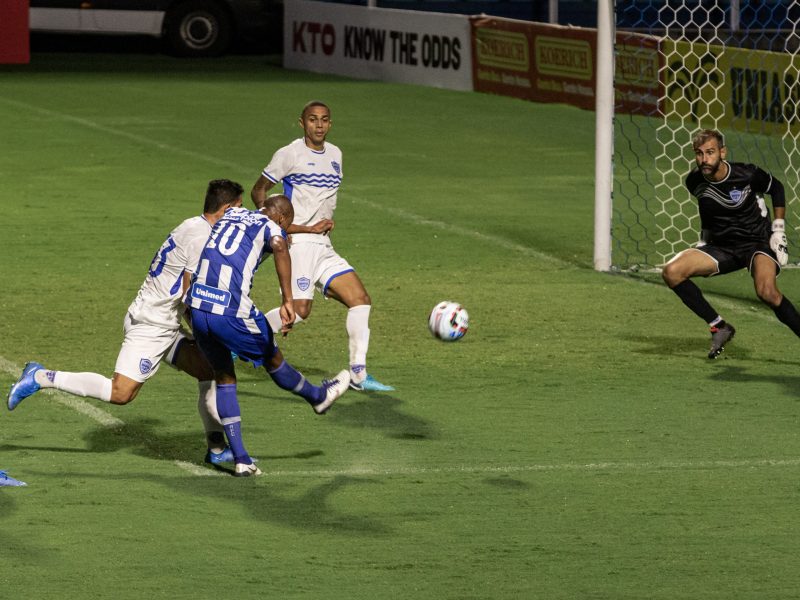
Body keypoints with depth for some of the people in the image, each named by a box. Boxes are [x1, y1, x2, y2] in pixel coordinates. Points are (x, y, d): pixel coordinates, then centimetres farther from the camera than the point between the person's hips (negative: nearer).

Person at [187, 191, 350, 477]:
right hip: (231, 312, -5)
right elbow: (279, 246, -22)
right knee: (272, 360, 21)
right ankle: (318, 396, 47)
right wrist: (287, 301, -28)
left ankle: (240, 458, 15)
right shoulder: (272, 227, 1)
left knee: (223, 376, 18)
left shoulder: (231, 214, 19)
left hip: (197, 307, 5)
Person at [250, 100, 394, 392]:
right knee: (300, 309, -19)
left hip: (323, 246, 7)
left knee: (360, 299, -4)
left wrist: (327, 221, 10)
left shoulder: (335, 154, 15)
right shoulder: (290, 154, -6)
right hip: (298, 243, -7)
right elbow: (258, 191, -2)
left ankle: (357, 374, -3)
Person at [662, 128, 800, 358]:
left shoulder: (747, 174, -17)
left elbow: (776, 188, 2)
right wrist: (705, 238, 17)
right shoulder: (695, 182, -5)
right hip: (722, 247, 5)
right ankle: (719, 328, -4)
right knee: (671, 272, -15)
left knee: (767, 291, -35)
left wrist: (779, 231, -2)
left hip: (758, 243, -5)